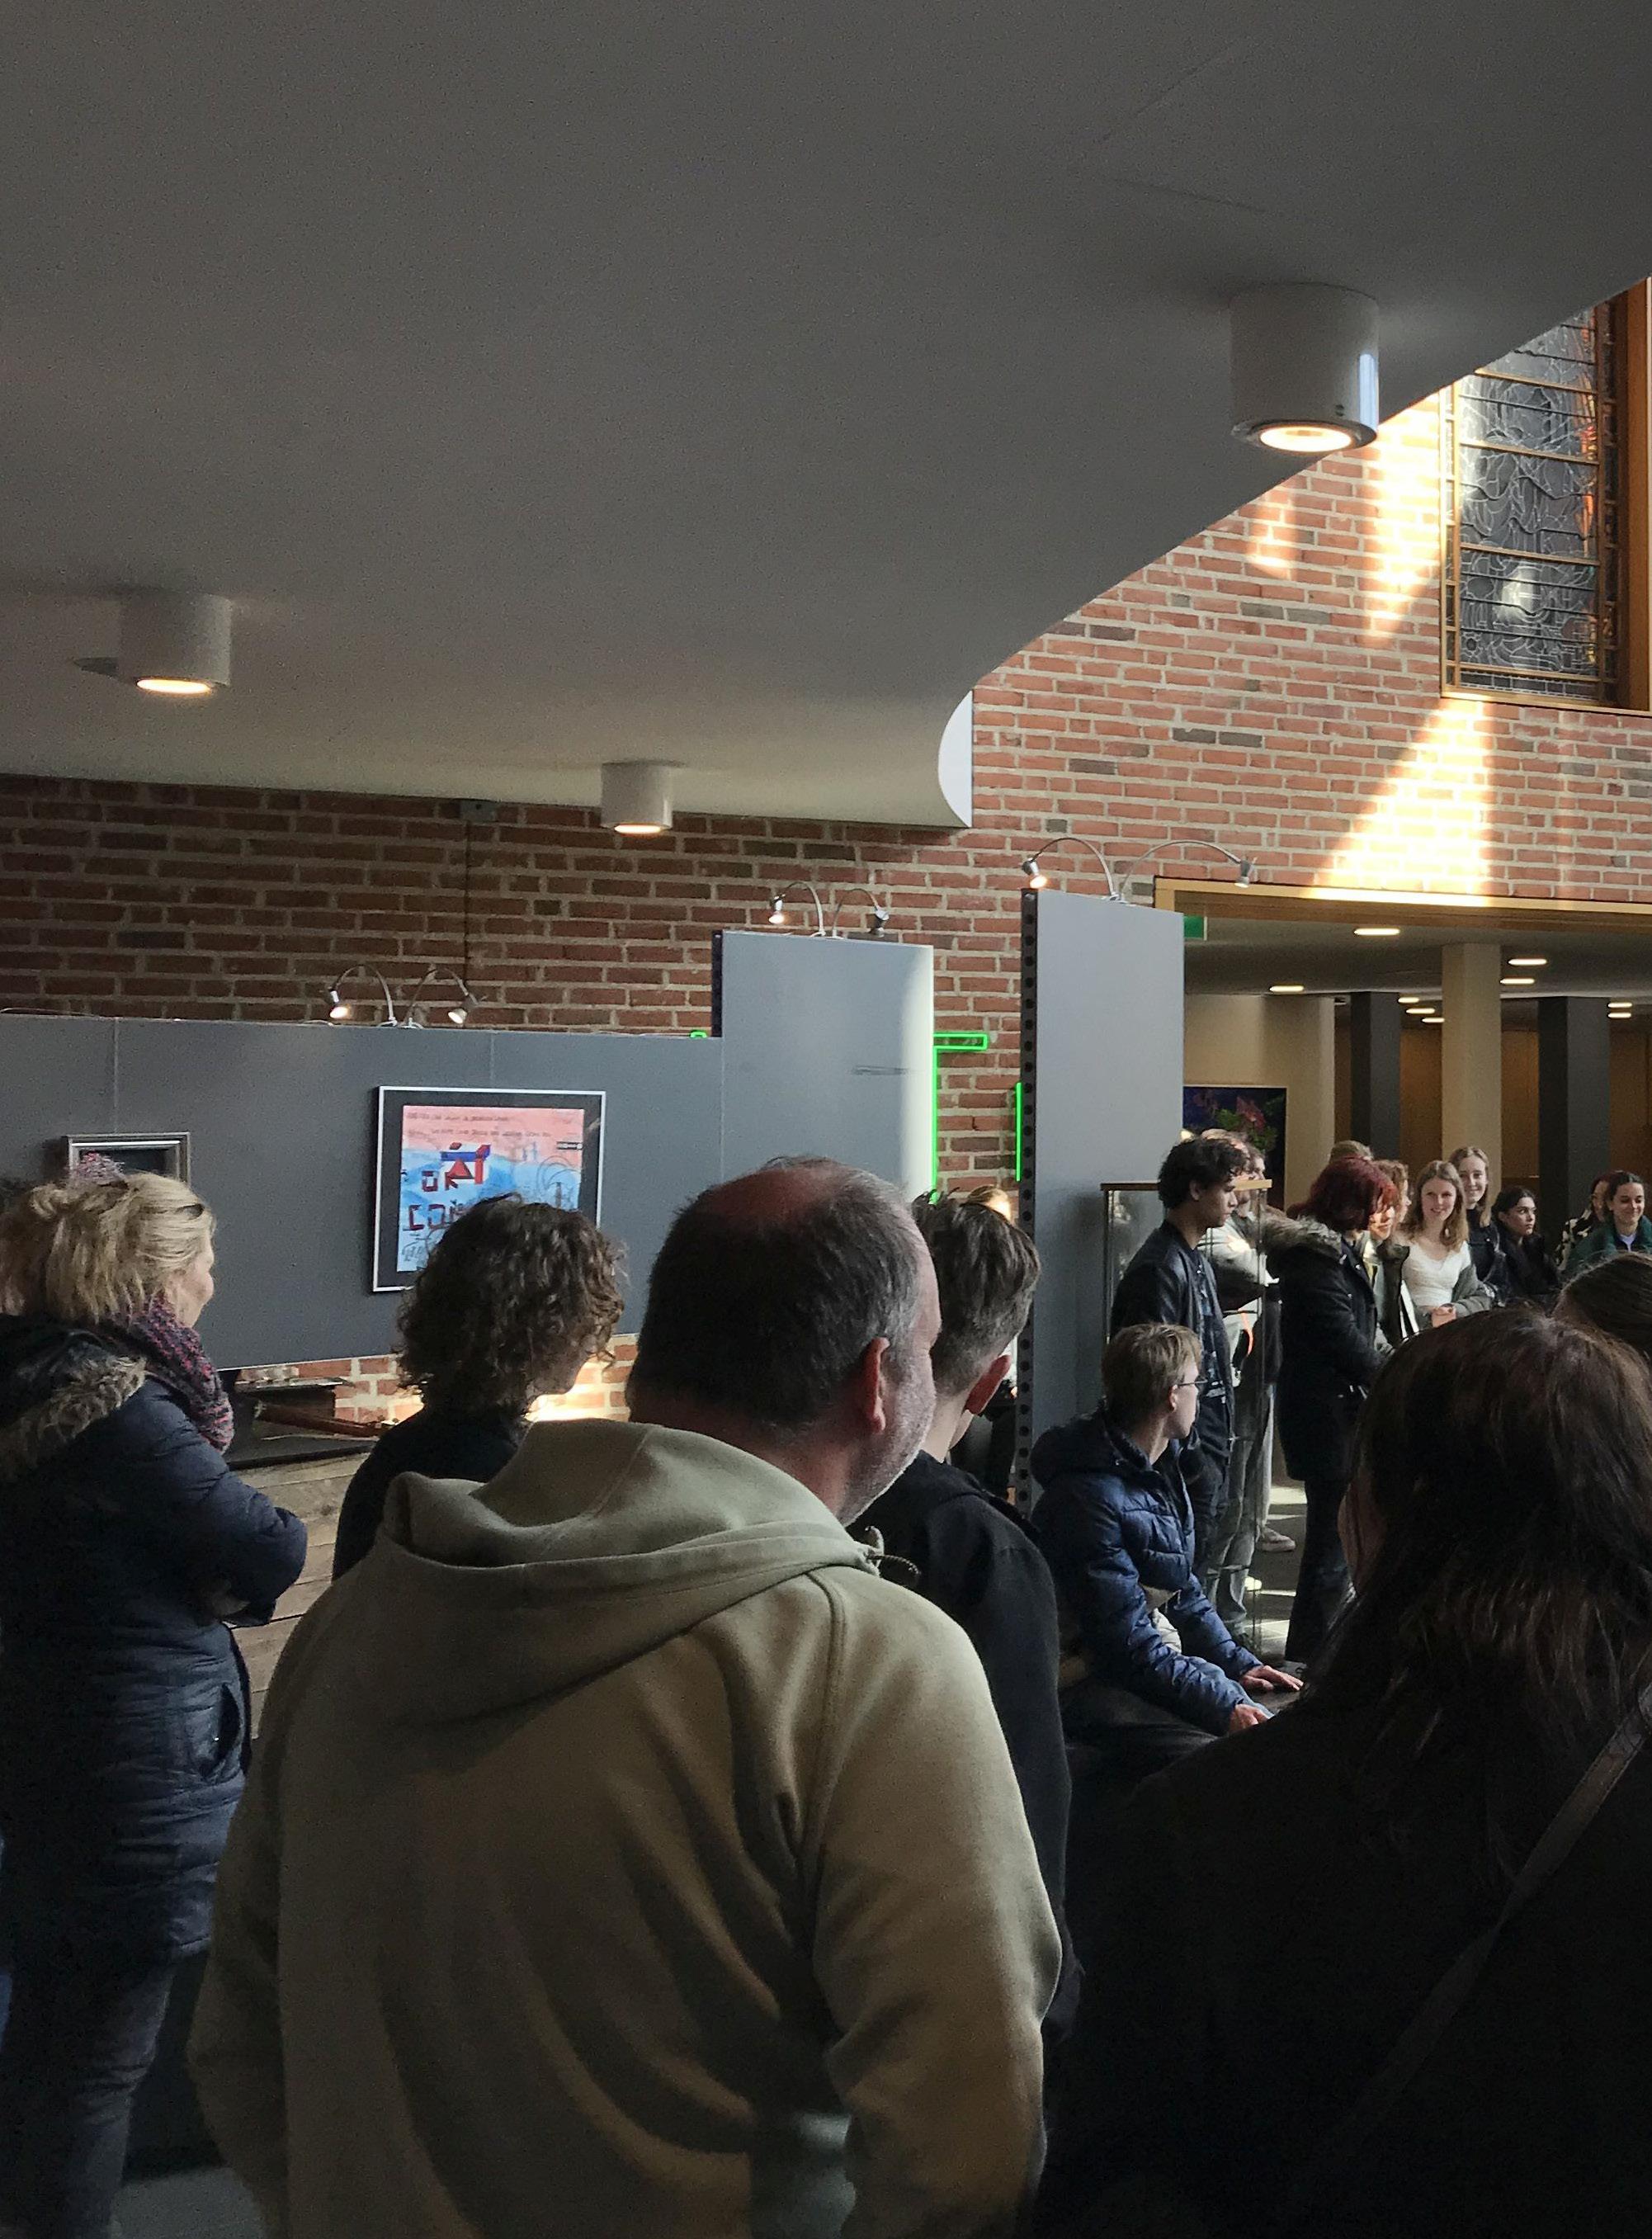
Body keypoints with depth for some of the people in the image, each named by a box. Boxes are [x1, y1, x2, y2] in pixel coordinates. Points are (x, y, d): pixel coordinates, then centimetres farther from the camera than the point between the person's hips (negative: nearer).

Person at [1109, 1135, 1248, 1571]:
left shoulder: (1197, 1261, 16)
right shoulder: (1160, 1268, -17)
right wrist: (1189, 1454, -20)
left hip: (1209, 1449, 10)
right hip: (1186, 1452, -10)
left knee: (1195, 1562, 14)